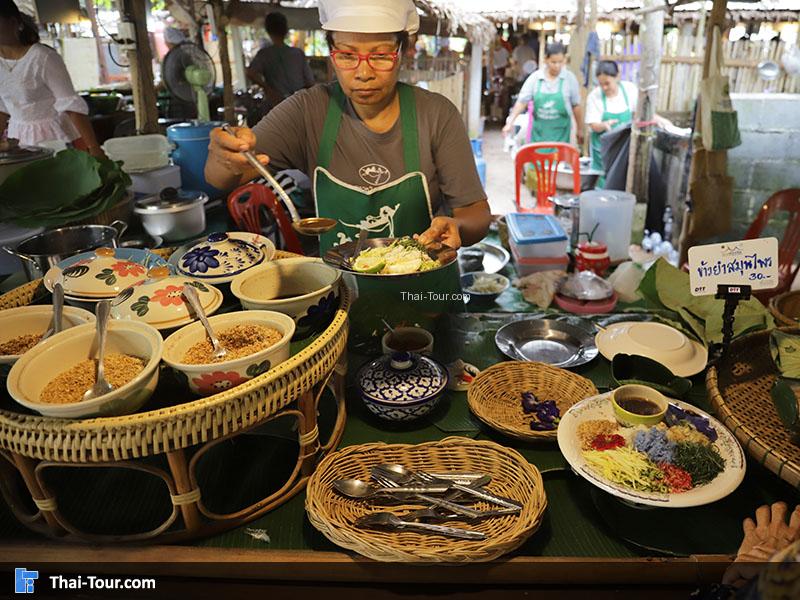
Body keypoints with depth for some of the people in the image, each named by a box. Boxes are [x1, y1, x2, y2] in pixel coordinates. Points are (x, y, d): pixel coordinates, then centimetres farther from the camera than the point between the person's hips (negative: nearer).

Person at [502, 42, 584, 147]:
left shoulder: (570, 78, -2)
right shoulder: (535, 77, -1)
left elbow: (576, 106, 4)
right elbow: (522, 102, -1)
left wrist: (580, 130, 10)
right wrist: (510, 122, -12)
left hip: (560, 133, -1)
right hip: (539, 132, 1)